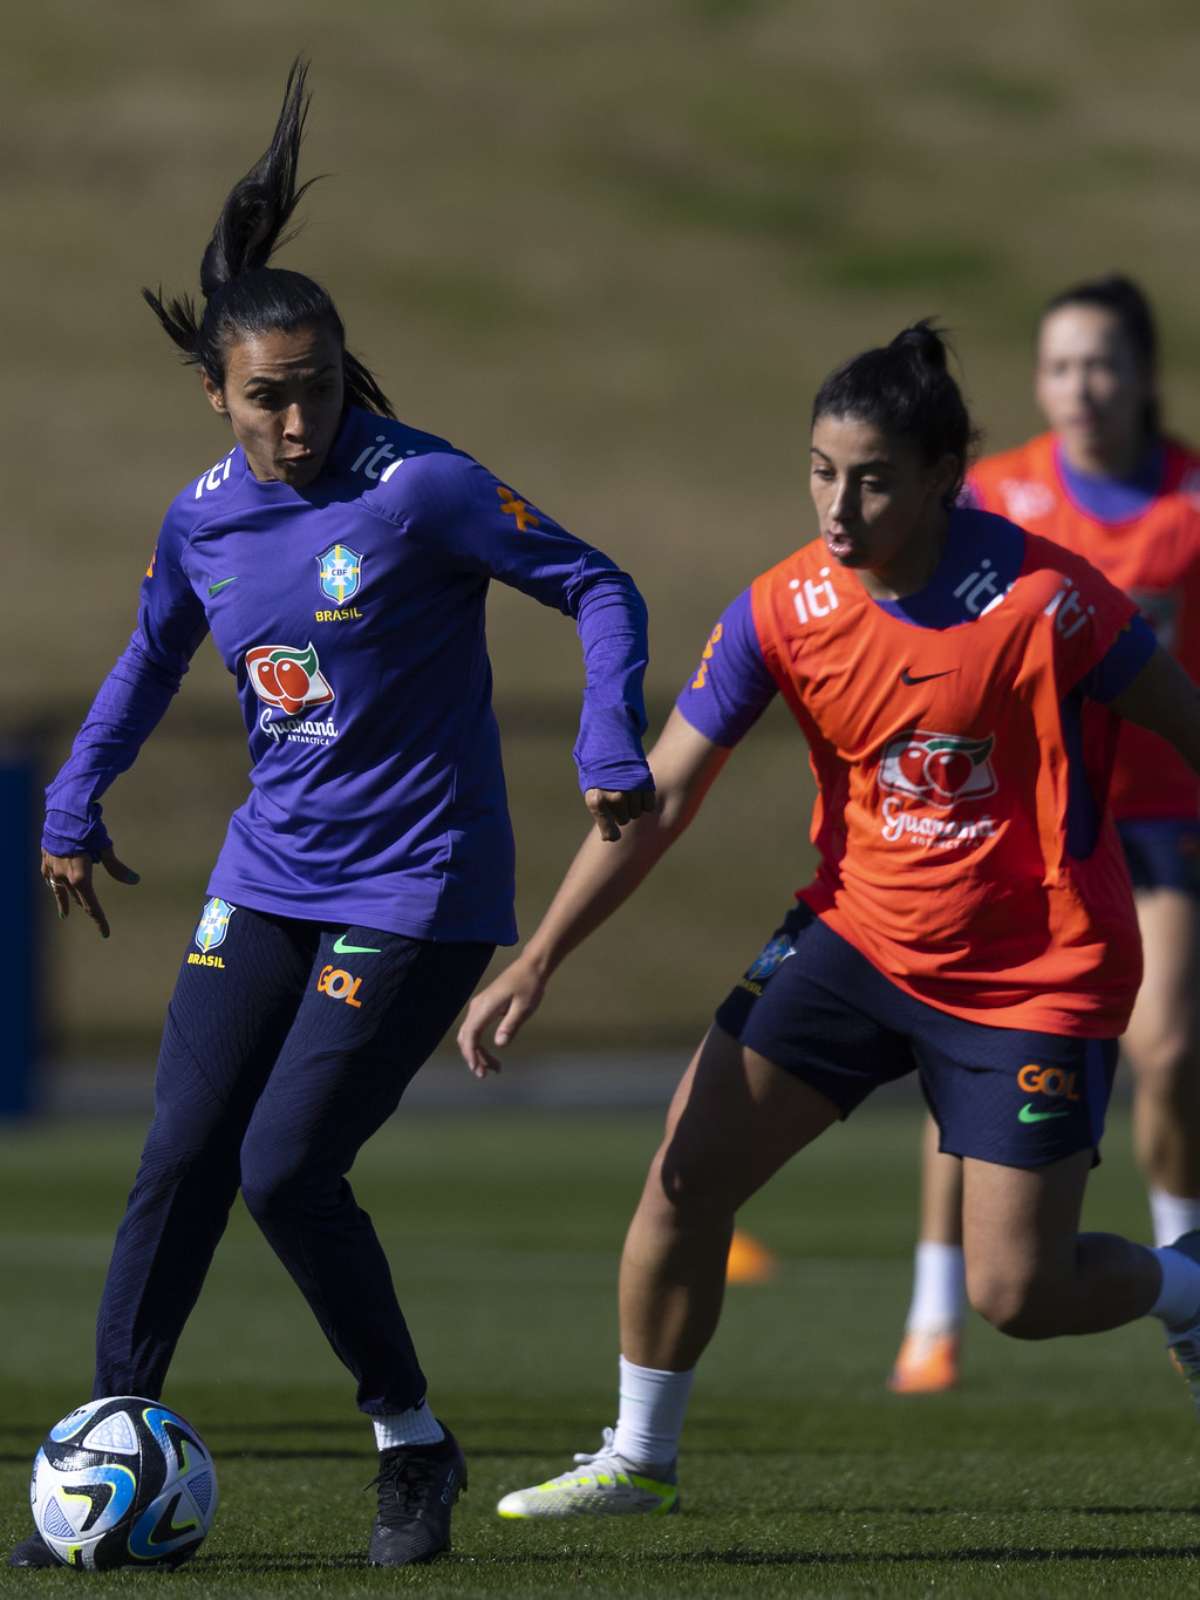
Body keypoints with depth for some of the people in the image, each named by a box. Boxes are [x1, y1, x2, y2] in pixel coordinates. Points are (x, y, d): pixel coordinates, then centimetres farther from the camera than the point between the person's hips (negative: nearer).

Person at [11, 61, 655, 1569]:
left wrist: (610, 748, -22)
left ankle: (413, 1445, 5)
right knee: (181, 1156, -1)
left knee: (286, 1164, -13)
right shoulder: (203, 519, 4)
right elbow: (150, 655, 23)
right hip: (269, 875, 6)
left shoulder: (421, 490, -14)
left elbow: (598, 590, -10)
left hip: (421, 885, -6)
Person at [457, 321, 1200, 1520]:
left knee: (1016, 1296, -6)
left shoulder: (1039, 598, -22)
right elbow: (657, 800, -5)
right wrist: (532, 967, -9)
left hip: (1035, 976, -4)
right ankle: (639, 1460, 14)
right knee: (685, 1179, -6)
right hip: (857, 933, 4)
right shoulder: (783, 611, -11)